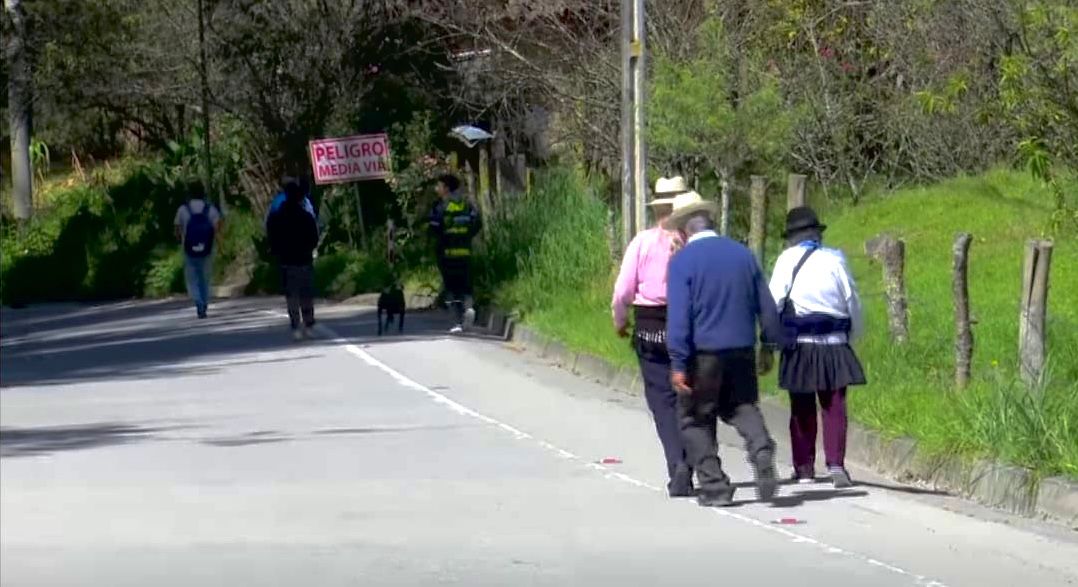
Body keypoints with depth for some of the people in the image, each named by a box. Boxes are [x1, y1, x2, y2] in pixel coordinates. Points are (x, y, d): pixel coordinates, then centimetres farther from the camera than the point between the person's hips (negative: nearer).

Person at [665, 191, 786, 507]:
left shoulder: (682, 261, -9)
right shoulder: (743, 254, 5)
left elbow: (679, 315, -15)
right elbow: (766, 306, 9)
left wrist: (678, 364, -15)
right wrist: (772, 343, 20)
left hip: (703, 352, -4)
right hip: (742, 348, 4)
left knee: (696, 418, 10)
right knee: (742, 406, 19)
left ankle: (714, 486, 7)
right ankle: (761, 449, -10)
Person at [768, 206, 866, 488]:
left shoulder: (787, 260, -2)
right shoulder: (835, 259, 3)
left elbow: (773, 302, -6)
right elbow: (853, 303, 8)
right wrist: (853, 335, 21)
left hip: (800, 346, -1)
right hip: (834, 344, 1)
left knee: (802, 407, 9)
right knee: (835, 405, 2)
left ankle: (804, 467, 13)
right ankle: (836, 465, -10)